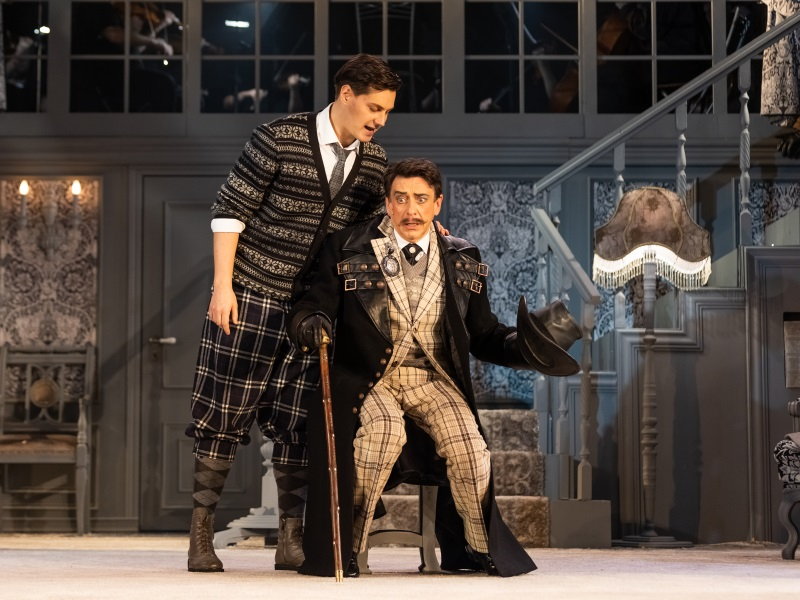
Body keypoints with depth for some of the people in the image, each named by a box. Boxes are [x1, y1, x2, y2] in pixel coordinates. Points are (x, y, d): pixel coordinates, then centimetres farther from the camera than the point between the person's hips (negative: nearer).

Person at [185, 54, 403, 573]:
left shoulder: (375, 163, 5)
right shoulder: (279, 140, -11)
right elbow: (230, 210, -8)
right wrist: (223, 286, -12)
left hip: (314, 305, 4)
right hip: (252, 296, -4)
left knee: (299, 422, 5)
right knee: (226, 414, 0)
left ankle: (291, 540, 12)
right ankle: (202, 536, 8)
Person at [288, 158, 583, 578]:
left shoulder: (463, 260, 9)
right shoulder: (348, 250, 2)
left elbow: (483, 335, 12)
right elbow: (315, 305, -1)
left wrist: (526, 346, -7)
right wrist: (312, 323, -26)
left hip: (433, 380, 2)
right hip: (368, 377, -2)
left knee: (468, 445, -23)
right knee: (385, 431, -33)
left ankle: (477, 547, 3)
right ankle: (344, 547, -17)